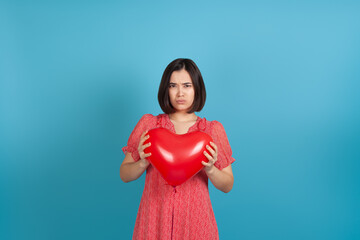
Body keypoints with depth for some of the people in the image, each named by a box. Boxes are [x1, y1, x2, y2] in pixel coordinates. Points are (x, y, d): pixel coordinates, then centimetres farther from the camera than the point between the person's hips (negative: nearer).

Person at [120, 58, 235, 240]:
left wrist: (210, 169, -18)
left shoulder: (213, 129, 0)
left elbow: (227, 186, 1)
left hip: (195, 220, 0)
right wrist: (143, 163, -16)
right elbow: (124, 175, 3)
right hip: (155, 217, 0)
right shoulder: (148, 124, 1)